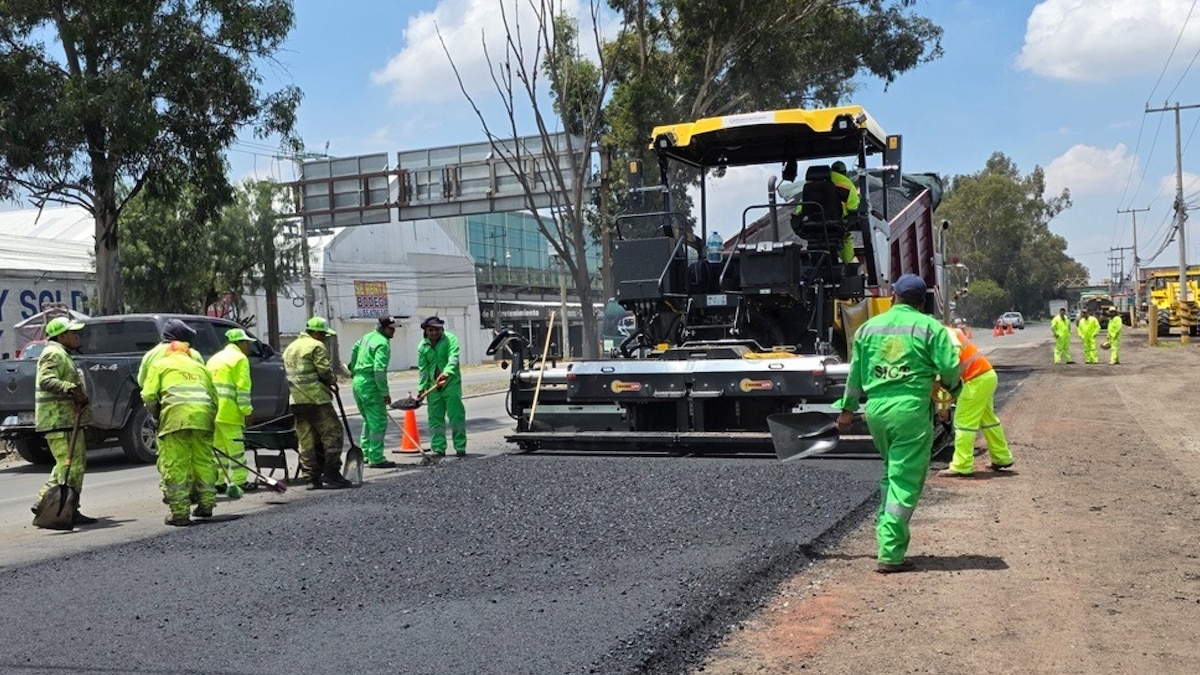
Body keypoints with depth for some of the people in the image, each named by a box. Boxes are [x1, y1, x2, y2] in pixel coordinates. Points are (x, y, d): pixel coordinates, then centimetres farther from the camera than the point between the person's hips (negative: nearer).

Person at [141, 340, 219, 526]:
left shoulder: (159, 365, 21)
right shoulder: (199, 367, 32)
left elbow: (149, 395, 6)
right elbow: (214, 399, 23)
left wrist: (157, 416, 21)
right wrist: (208, 421, 30)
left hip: (176, 414, -4)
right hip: (203, 412, 4)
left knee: (175, 465, -1)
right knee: (204, 461, 14)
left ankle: (180, 512, -2)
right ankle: (206, 503, 19)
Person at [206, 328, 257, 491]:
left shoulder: (215, 358, 22)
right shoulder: (239, 359, -6)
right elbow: (242, 388, -13)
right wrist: (247, 411, -12)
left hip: (212, 411, 8)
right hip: (229, 412, -8)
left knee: (218, 448, 13)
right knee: (235, 448, -3)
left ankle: (217, 482, 14)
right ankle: (239, 482, 0)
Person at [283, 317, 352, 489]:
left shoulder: (290, 348, 20)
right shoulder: (316, 346, -8)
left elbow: (290, 373, 20)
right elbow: (325, 371, -13)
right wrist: (332, 381, 8)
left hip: (296, 400, 9)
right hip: (316, 399, -8)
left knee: (306, 440, 8)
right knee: (332, 433, -3)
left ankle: (312, 478, 10)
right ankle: (331, 475, -7)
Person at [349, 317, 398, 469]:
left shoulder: (367, 337, 14)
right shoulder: (382, 344, -15)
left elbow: (354, 350, 28)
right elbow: (379, 369, -22)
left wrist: (354, 370, 39)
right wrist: (385, 392, -19)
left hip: (358, 382, 10)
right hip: (370, 385, -10)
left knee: (369, 420, 20)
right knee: (378, 422, -6)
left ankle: (366, 453, 24)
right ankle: (376, 458, -6)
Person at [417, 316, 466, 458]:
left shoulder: (450, 339, -6)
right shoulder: (422, 346, 6)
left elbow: (453, 358, -21)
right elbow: (423, 369, 6)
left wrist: (446, 373, -38)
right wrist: (421, 388, -2)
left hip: (451, 383, -3)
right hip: (433, 386, 4)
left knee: (456, 415, -5)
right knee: (435, 418, 4)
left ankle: (460, 447, 2)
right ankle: (438, 448, 12)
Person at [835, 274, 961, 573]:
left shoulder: (869, 327, 12)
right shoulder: (929, 327, 0)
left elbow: (856, 373, 17)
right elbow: (949, 366, -7)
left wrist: (848, 408, 28)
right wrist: (950, 386, 16)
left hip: (876, 408, 5)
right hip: (911, 408, -5)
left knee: (891, 472, 24)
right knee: (905, 481, -1)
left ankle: (885, 531, 28)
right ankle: (890, 554, -3)